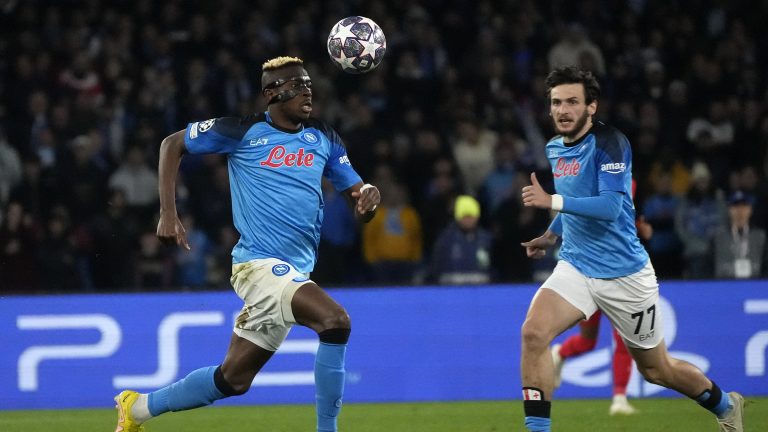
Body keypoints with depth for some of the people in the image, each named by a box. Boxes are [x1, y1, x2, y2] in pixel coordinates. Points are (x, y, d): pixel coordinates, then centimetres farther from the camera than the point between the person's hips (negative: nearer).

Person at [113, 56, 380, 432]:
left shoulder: (323, 138, 10)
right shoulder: (243, 132, -4)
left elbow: (359, 208, 13)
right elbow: (172, 144, 7)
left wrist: (368, 197, -13)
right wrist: (167, 213, -1)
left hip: (296, 270, 6)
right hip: (259, 261, -6)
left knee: (233, 379, 10)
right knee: (336, 320, -28)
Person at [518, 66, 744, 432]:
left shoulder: (609, 143, -16)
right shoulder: (554, 149, 7)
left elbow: (610, 206, -26)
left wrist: (552, 201, -30)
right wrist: (551, 234, 13)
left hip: (623, 274, -5)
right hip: (575, 266, 5)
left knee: (656, 369, 10)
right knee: (533, 333, -22)